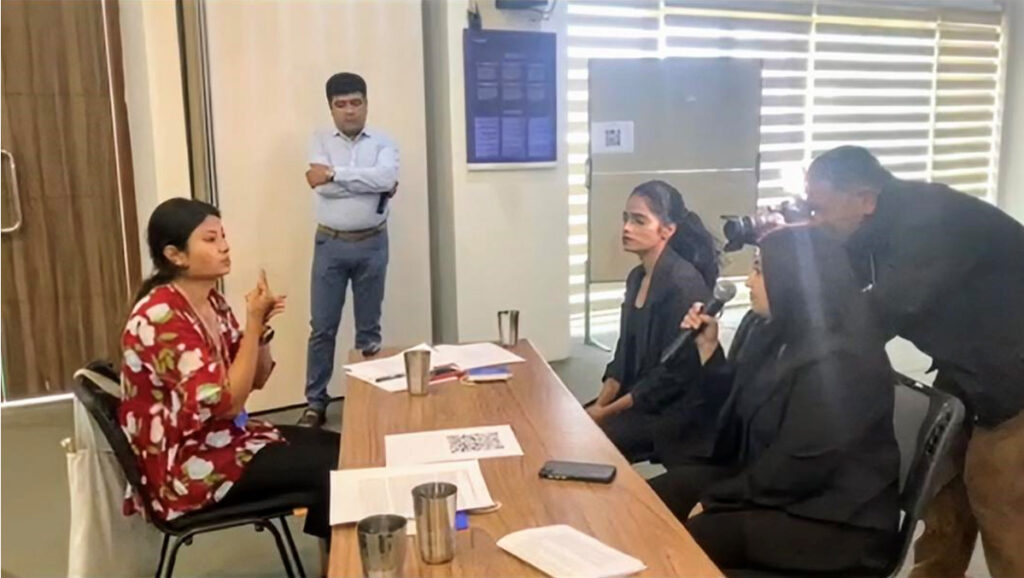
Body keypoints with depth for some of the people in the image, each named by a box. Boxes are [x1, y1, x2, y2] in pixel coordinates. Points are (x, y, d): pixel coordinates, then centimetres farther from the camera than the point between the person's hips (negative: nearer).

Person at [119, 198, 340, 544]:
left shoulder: (211, 301, 3)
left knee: (337, 448, 2)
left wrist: (261, 326, -9)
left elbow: (257, 379, 8)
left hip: (226, 436, 8)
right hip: (187, 464, -8)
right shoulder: (160, 317, -23)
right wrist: (253, 323, -23)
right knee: (328, 468, -10)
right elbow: (227, 402, -25)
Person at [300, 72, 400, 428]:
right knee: (322, 327, 5)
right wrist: (372, 185, -14)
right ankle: (316, 402, 16)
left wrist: (335, 173, -19)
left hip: (372, 244, 0)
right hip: (330, 244, 0)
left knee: (369, 327, 10)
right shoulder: (320, 140, 2)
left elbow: (387, 177, -19)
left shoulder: (383, 142, 2)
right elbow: (322, 187, -14)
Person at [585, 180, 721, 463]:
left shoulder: (684, 283, -19)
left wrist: (607, 412, -16)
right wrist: (599, 404, -2)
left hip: (672, 410, -8)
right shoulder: (637, 277, 7)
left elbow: (673, 373, -20)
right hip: (636, 398, 8)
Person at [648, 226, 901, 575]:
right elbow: (742, 409, 16)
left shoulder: (838, 361, -22)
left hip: (836, 522, -9)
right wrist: (708, 347, 6)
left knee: (692, 536, -24)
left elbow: (799, 468, -24)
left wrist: (715, 500, -17)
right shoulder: (777, 335, 7)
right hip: (769, 484, 9)